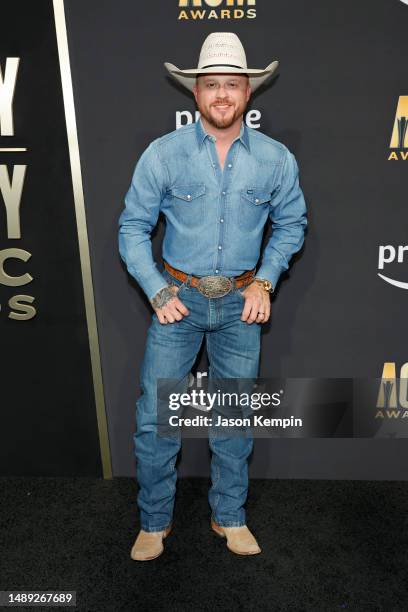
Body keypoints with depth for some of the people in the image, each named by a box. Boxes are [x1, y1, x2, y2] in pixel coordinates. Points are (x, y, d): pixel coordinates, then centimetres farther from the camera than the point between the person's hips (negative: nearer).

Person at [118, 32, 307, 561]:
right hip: (179, 298, -1)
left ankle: (230, 517, 33)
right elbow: (133, 226, 0)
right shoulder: (164, 153, -6)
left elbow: (291, 223, 11)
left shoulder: (276, 158, -2)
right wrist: (157, 291, -9)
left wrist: (264, 282, -1)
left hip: (240, 303, 2)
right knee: (154, 417, 1)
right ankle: (154, 521, 24)